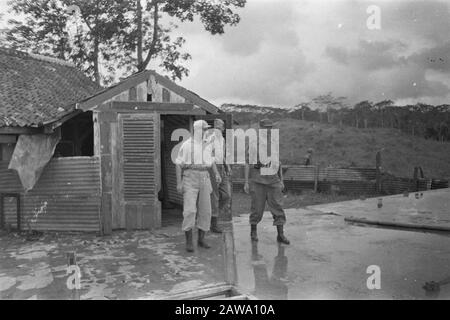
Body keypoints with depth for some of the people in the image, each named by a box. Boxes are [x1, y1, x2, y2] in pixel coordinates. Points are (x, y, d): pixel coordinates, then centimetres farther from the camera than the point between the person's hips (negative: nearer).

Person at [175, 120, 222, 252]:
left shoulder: (206, 145, 13)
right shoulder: (186, 145, -4)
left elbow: (211, 161, 21)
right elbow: (179, 164, -3)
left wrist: (217, 174, 3)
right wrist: (179, 183, -11)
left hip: (204, 179, 5)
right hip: (190, 179, -5)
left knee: (205, 210, 2)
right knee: (190, 210, -13)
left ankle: (201, 239, 14)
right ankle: (189, 242, -3)